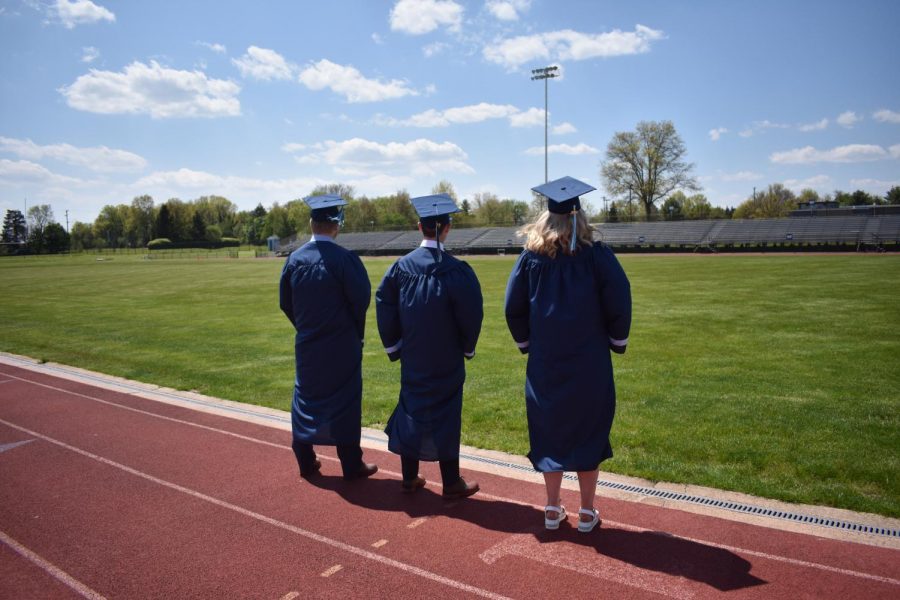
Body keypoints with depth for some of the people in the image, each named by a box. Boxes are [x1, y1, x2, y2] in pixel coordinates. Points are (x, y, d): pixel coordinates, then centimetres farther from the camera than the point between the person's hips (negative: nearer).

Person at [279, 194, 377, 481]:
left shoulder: (295, 258, -2)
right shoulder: (344, 258, -17)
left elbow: (285, 302, 5)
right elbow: (361, 298, -15)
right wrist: (356, 332, 3)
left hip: (307, 344, 4)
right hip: (341, 345, -4)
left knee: (306, 398, 17)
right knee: (344, 402, 6)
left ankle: (305, 461, 26)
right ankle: (351, 465, 15)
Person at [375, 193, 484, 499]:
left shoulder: (401, 266, -5)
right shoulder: (457, 270, -15)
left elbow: (384, 307, -2)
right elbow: (470, 316, -13)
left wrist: (395, 346, 8)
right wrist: (467, 348, 5)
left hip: (412, 359, 4)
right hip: (446, 362, -3)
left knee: (411, 409, 16)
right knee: (445, 415, 6)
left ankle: (410, 478, 26)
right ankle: (451, 484, 17)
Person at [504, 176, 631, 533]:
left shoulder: (530, 258, -4)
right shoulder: (597, 255, -10)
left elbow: (513, 307, 1)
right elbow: (619, 304, -8)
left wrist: (527, 344, 14)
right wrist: (617, 343, 8)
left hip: (545, 363, 2)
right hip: (589, 364, -1)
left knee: (549, 431, 13)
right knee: (588, 432, 11)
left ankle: (552, 509, 23)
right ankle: (587, 512, 20)